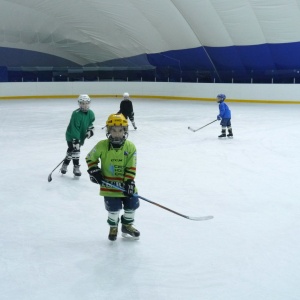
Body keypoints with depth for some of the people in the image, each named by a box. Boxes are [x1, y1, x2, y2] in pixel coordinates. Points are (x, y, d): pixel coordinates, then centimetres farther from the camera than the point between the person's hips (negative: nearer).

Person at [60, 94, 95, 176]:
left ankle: (64, 166, 33)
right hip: (72, 136, -6)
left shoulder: (90, 113, -6)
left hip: (81, 136, 7)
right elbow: (74, 128, -31)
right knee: (75, 150, -14)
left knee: (71, 151, 18)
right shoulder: (76, 114, -27)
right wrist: (76, 140, -34)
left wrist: (90, 130, -3)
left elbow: (91, 123, 14)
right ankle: (76, 168, -2)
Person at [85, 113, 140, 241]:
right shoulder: (102, 146, -11)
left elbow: (131, 167, -8)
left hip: (125, 183, 2)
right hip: (109, 183, -2)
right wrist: (94, 171, -7)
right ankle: (113, 227, 26)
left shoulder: (130, 147, -8)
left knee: (132, 204, 6)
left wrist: (129, 182, -17)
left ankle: (127, 225, 34)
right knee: (114, 208, -6)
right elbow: (90, 158, 4)